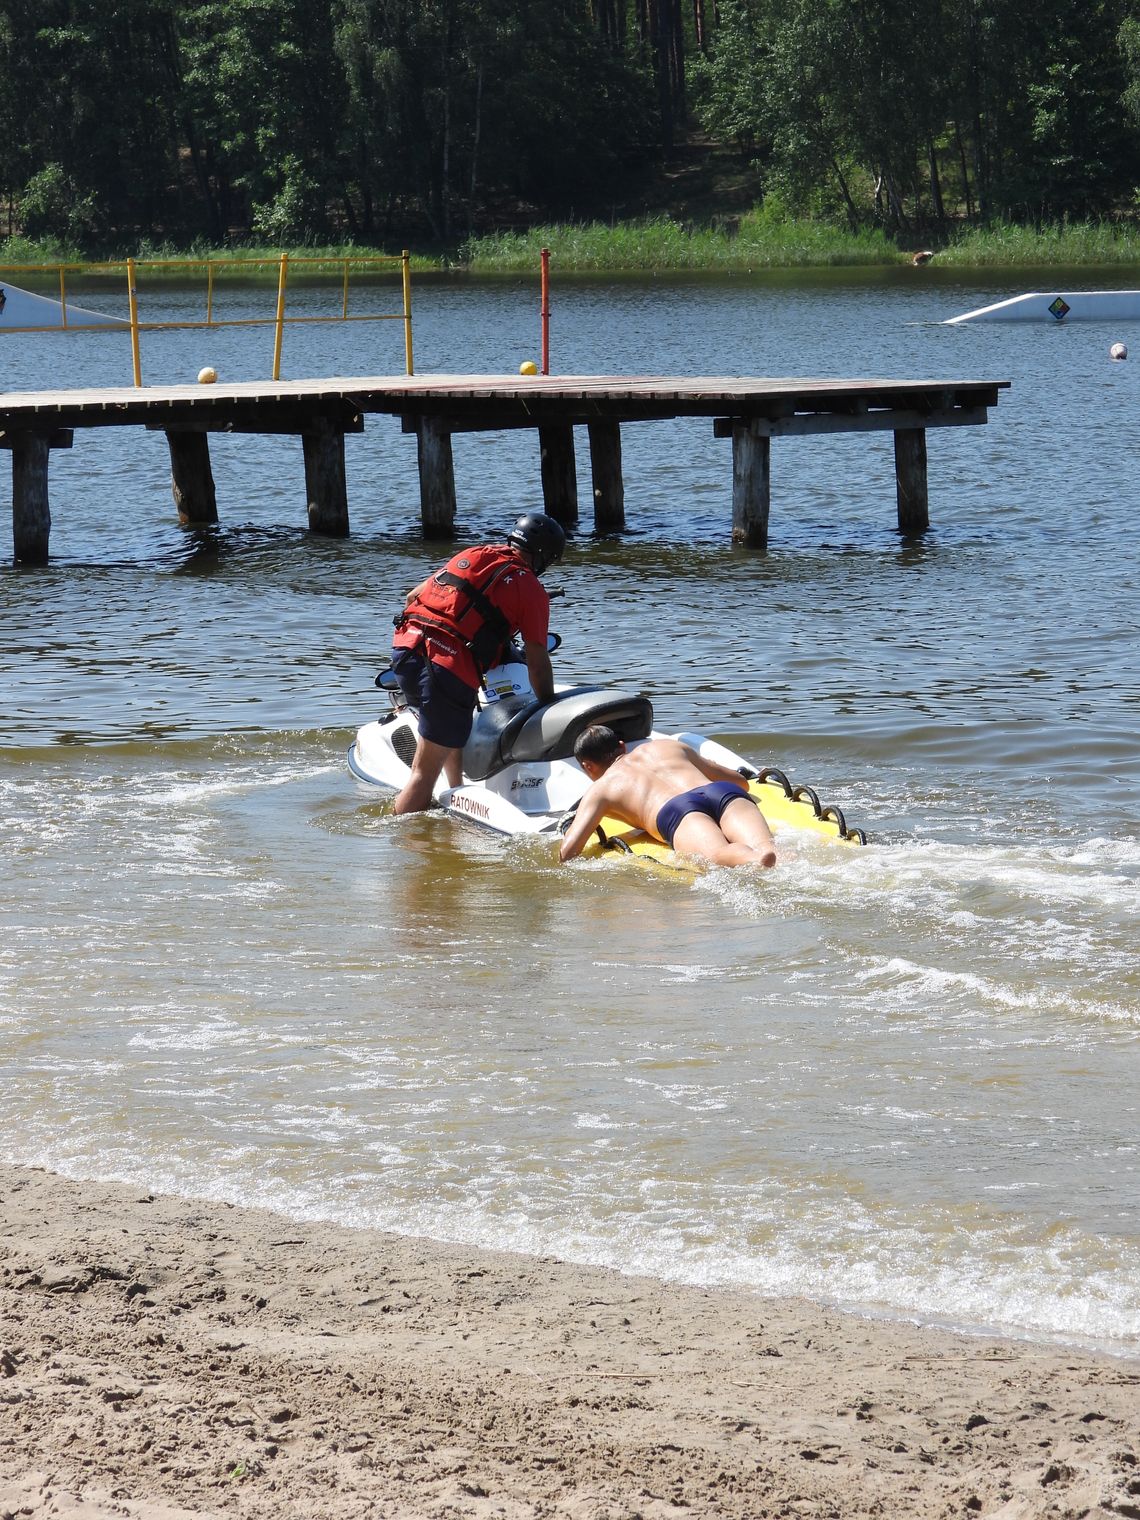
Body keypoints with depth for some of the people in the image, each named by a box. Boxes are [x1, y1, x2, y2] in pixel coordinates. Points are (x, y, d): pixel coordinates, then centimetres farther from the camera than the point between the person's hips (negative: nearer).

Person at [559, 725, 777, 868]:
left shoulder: (600, 789, 30)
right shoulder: (668, 746, 43)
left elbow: (568, 852, 15)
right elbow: (741, 781, 49)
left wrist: (572, 828, 39)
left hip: (678, 811, -3)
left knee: (721, 855, -34)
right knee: (763, 850, -27)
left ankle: (756, 864, -66)